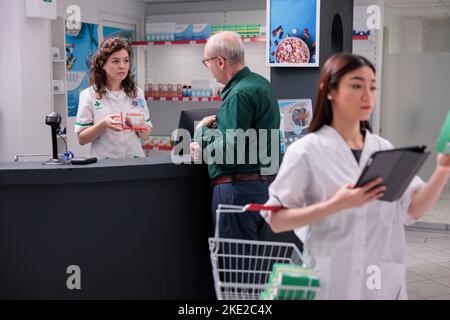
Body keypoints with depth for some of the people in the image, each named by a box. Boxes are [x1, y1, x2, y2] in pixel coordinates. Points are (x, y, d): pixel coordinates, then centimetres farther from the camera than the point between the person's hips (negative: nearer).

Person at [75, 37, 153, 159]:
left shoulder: (137, 94, 10)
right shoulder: (89, 95, 2)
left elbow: (146, 136, 13)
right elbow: (81, 139, 0)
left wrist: (140, 128, -7)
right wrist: (103, 124, -15)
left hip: (135, 161, 2)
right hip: (104, 162, -2)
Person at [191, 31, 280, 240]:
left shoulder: (239, 95, -17)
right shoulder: (261, 84, 14)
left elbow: (230, 150, -21)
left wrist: (202, 131, -5)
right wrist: (205, 145, 14)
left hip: (239, 189, -10)